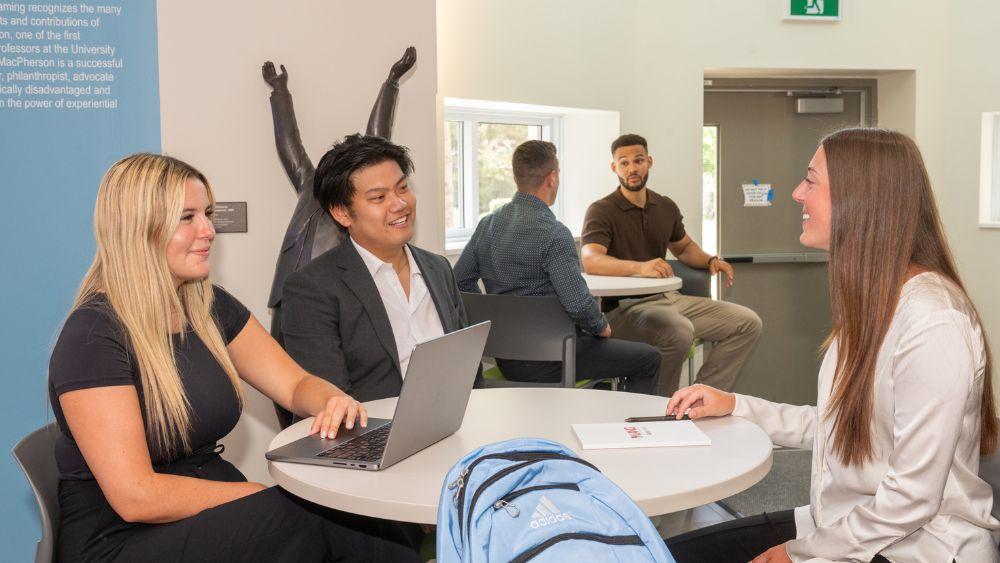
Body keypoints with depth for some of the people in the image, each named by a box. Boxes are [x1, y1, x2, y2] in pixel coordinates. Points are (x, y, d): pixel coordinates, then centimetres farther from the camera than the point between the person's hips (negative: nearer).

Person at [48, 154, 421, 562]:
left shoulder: (210, 307, 6)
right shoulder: (93, 337, -15)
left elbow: (296, 384, 9)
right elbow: (135, 496, -20)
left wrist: (332, 401, -15)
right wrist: (267, 496, -20)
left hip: (212, 514, 6)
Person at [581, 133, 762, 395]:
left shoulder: (666, 207, 14)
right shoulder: (602, 211, -7)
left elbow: (684, 247, 32)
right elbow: (590, 260, -24)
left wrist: (710, 261, 9)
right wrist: (640, 267, -40)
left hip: (668, 297, 8)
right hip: (624, 306, -7)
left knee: (748, 322, -2)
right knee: (679, 331, -37)